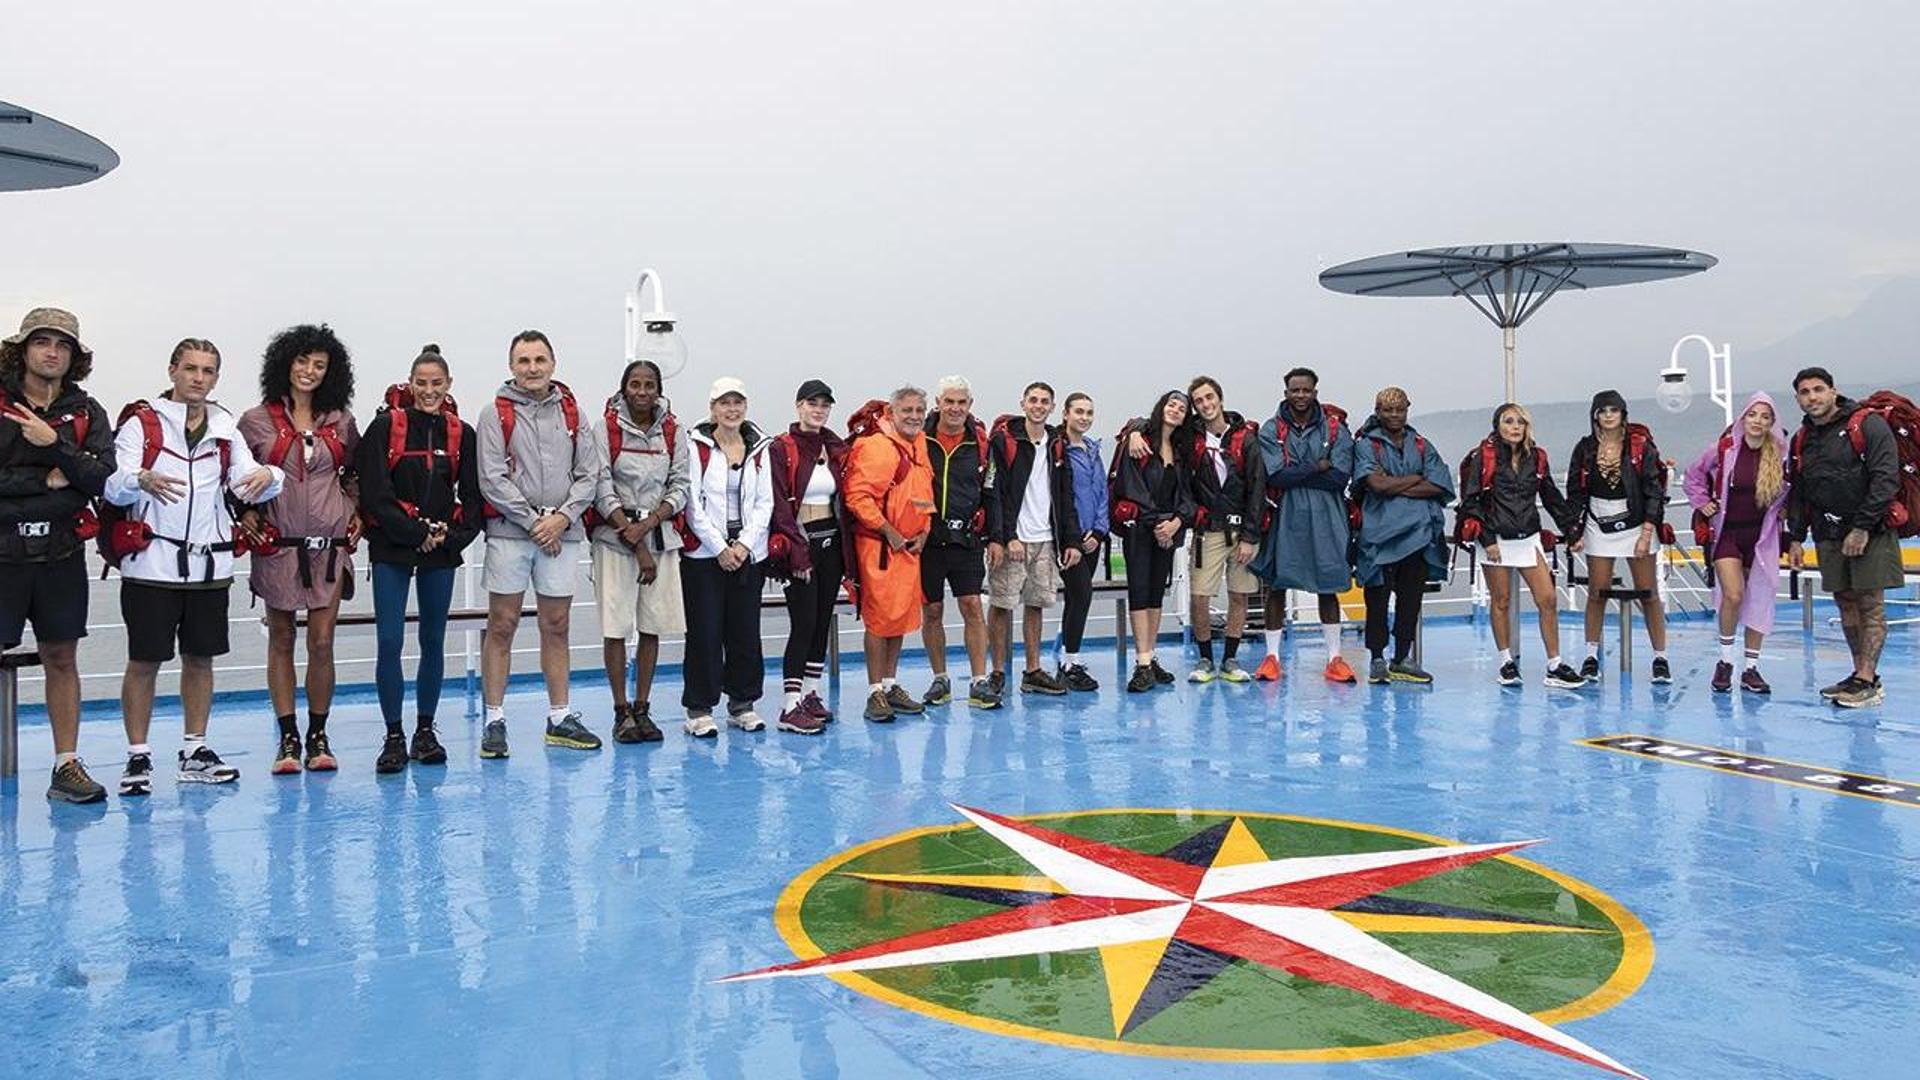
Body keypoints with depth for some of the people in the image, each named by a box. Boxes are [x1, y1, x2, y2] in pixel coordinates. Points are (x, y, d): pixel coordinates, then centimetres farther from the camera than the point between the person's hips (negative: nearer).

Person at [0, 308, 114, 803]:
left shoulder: (86, 412, 7)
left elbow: (105, 478, -5)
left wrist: (55, 445, -16)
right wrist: (45, 481, -12)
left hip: (61, 553, 3)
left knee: (62, 660, 9)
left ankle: (67, 766, 16)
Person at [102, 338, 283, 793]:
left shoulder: (225, 429, 12)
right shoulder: (141, 422, 1)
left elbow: (246, 484, 3)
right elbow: (113, 487, -9)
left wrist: (267, 476, -21)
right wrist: (142, 479, -32)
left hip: (210, 563, 4)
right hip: (153, 563, -4)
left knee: (200, 658, 11)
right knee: (144, 661, 0)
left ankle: (195, 753, 21)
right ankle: (138, 757, 11)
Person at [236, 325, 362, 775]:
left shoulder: (340, 422, 8)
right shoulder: (256, 421, 2)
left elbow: (355, 473, 20)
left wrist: (356, 513, 7)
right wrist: (245, 515, -2)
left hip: (330, 546, 1)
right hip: (277, 546, -1)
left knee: (322, 642, -1)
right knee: (281, 641, 5)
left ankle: (318, 738, 10)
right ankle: (288, 739, 12)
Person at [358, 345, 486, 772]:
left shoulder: (461, 433, 6)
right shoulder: (385, 426, -3)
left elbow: (473, 497, 7)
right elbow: (374, 493, -9)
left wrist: (454, 536, -8)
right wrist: (416, 533, -14)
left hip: (442, 552, 3)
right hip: (392, 550, -3)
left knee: (433, 641, 9)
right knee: (389, 642, -6)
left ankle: (425, 732, 20)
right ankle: (394, 737, 4)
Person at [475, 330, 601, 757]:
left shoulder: (570, 412, 10)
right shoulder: (496, 414, 0)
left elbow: (589, 473, 6)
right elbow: (493, 480, -7)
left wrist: (563, 517, -8)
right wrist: (534, 522, -11)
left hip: (562, 534, 3)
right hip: (510, 533, -3)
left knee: (556, 628, 9)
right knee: (501, 628, 0)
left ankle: (560, 718, 17)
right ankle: (494, 722, 8)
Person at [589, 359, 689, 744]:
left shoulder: (673, 430, 7)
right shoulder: (606, 428, -1)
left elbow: (680, 487, 4)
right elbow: (602, 489, -6)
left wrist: (647, 524, -12)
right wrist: (636, 544, -11)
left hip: (660, 536, 3)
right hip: (614, 537, -3)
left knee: (652, 627, 5)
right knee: (615, 627, -3)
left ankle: (642, 709, 15)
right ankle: (621, 713, 7)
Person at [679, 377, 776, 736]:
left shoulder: (760, 449, 9)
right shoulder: (697, 446, -2)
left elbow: (765, 502, 6)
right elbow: (692, 502, -7)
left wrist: (744, 544, -6)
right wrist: (719, 548, -11)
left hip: (748, 553, 3)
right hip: (705, 552, -3)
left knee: (746, 630, 7)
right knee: (705, 631, -2)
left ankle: (742, 704, 18)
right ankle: (699, 709, 7)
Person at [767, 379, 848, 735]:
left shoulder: (836, 448, 11)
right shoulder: (781, 449, -7)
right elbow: (779, 505, -13)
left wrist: (848, 548, 9)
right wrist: (797, 551, -18)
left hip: (832, 541, 6)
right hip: (800, 542, -6)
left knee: (823, 622, 10)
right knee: (803, 623, -10)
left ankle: (811, 694, 20)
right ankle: (790, 707, -8)